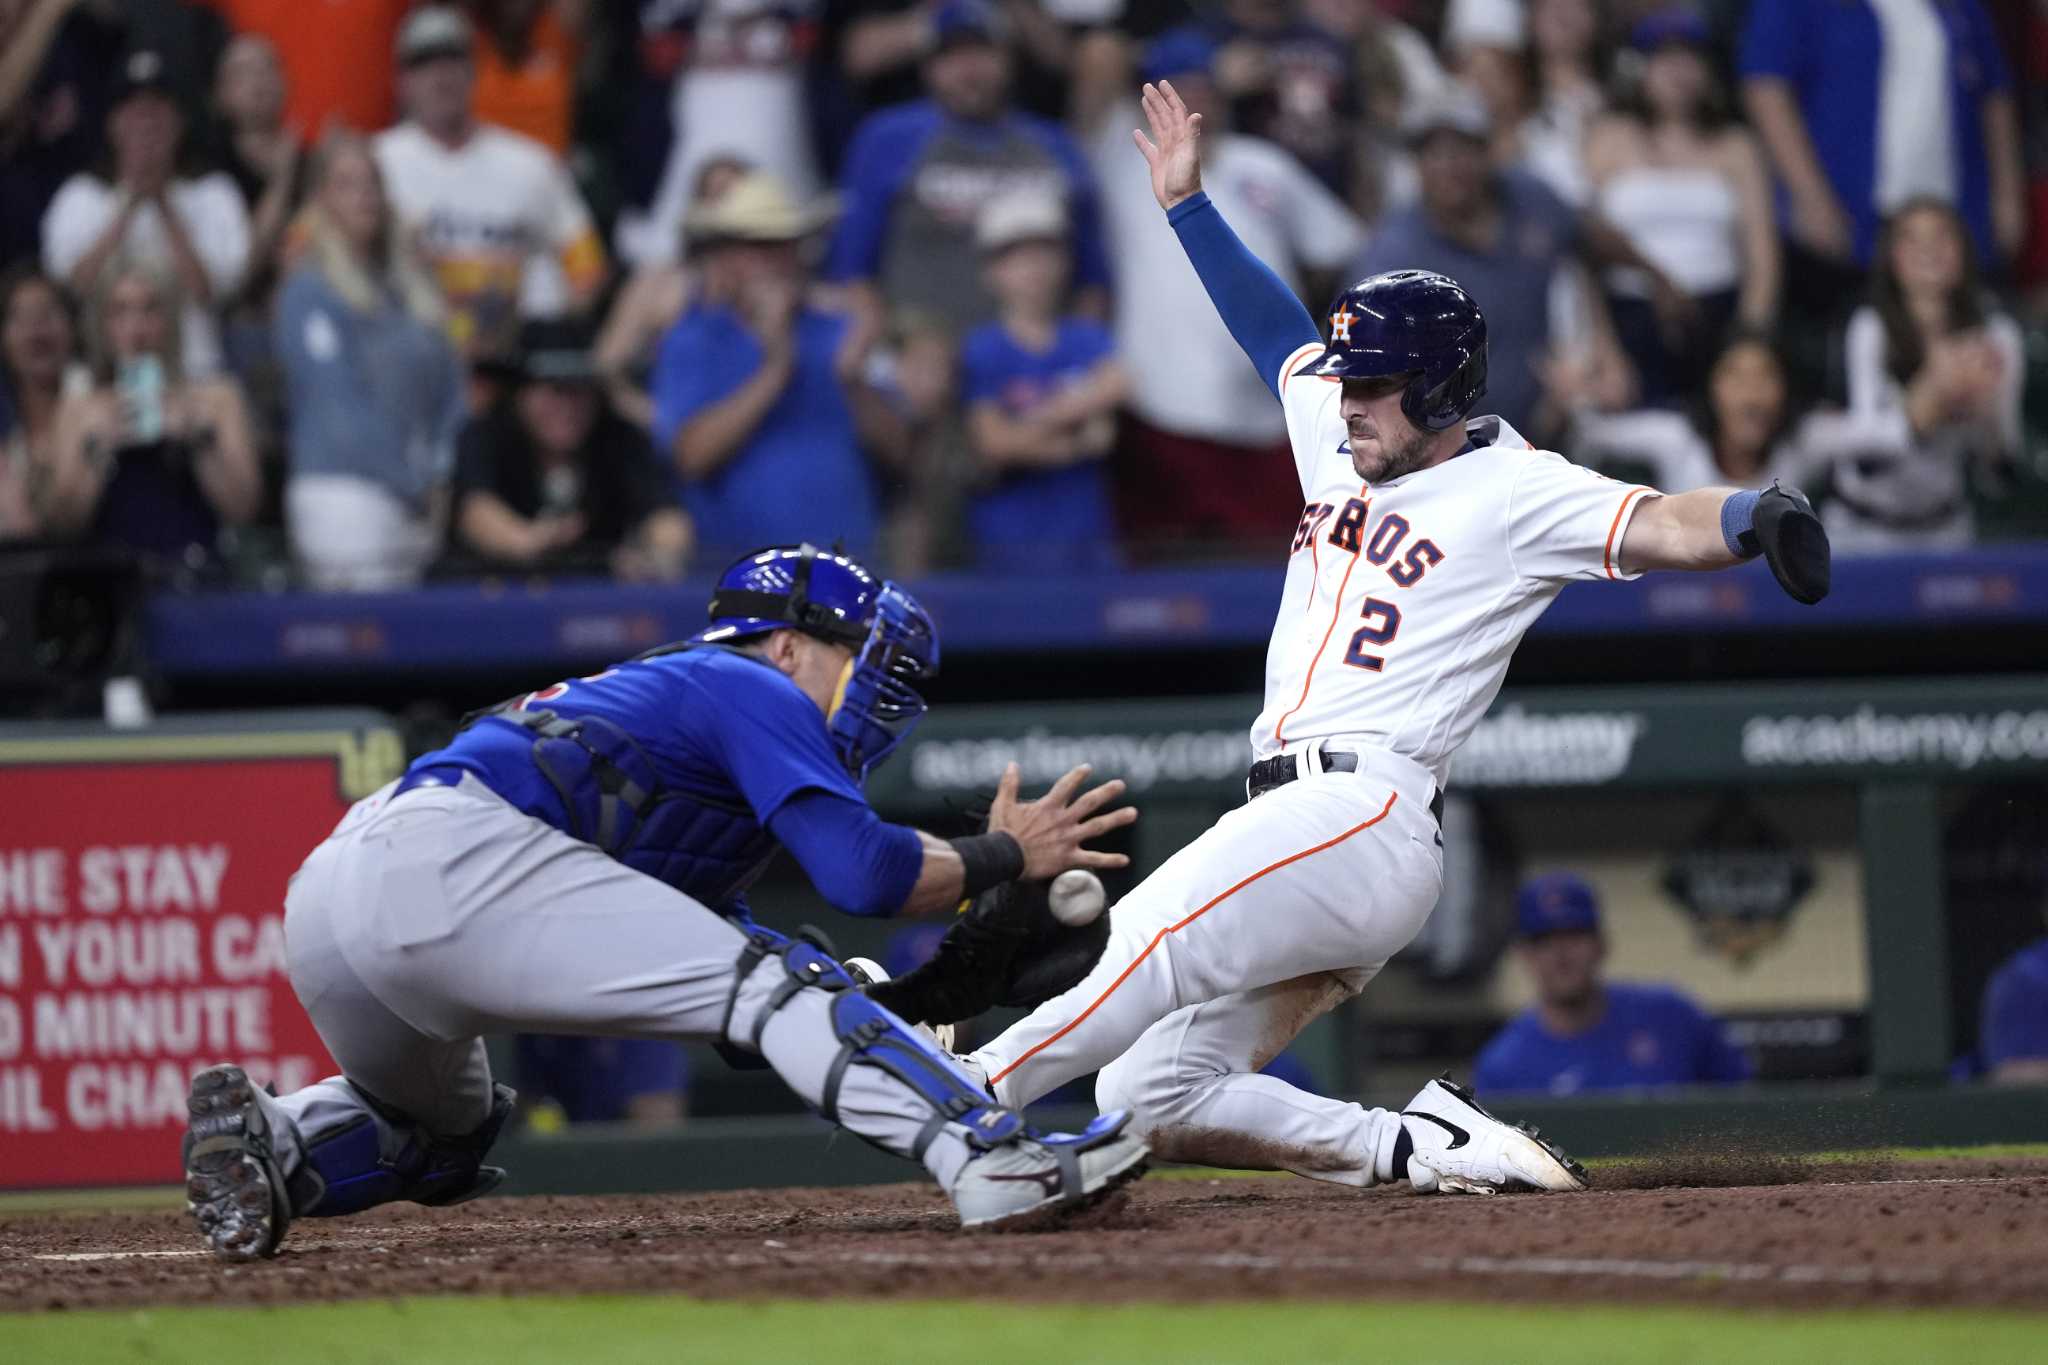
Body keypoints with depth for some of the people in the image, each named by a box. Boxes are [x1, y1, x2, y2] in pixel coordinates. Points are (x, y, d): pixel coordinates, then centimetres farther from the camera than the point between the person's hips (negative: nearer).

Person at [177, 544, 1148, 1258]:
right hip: (446, 855, -9)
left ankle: (274, 1139, 5)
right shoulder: (754, 690, 12)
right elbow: (861, 870, -5)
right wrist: (1005, 857, 11)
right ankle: (993, 1162, -25)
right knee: (771, 981, -9)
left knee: (443, 1133, 34)